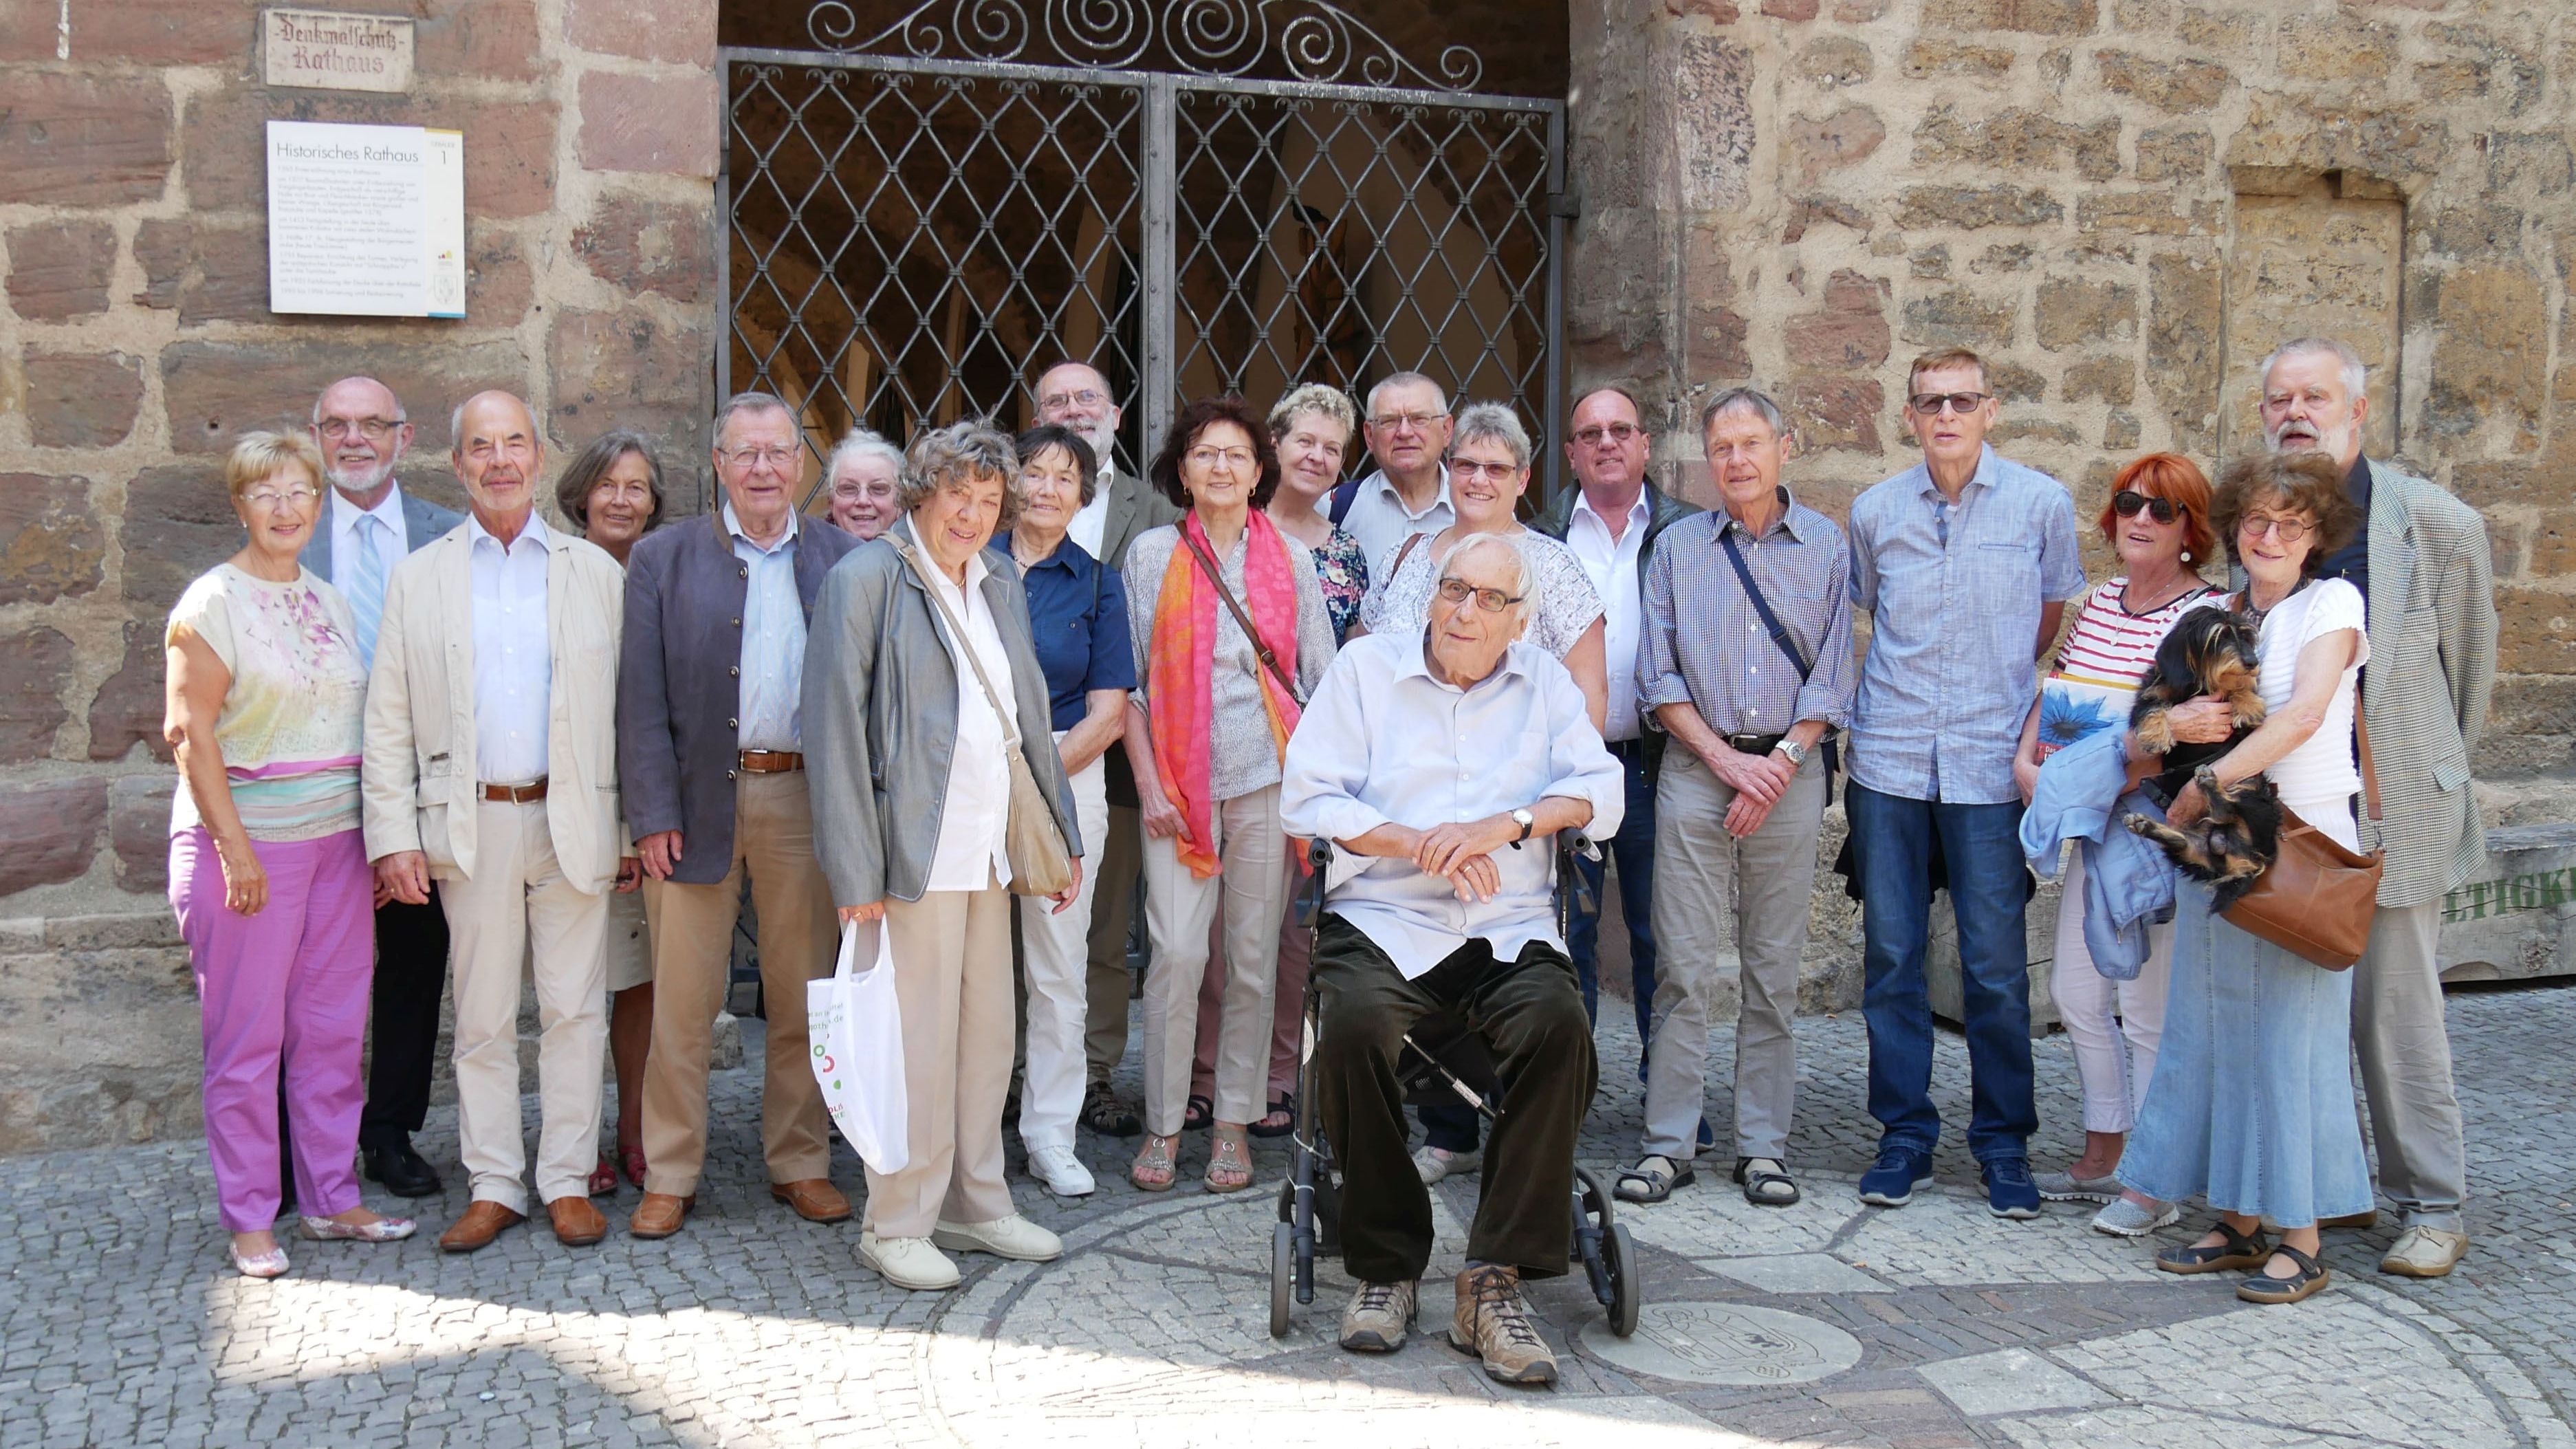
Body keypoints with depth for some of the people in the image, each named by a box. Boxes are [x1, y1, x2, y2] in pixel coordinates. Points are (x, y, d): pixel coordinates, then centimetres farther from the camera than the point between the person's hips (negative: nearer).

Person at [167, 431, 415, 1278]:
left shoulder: (329, 601, 12)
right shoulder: (212, 603, -6)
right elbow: (192, 733, -10)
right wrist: (234, 846, -16)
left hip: (337, 838, 6)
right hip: (247, 837, -5)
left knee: (333, 1028, 8)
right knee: (247, 1037, 1)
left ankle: (331, 1199, 19)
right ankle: (250, 1219, 10)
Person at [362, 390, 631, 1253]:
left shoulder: (596, 572, 7)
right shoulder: (419, 577, 7)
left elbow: (628, 709, 5)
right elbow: (388, 721, 5)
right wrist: (394, 837, -4)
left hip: (572, 822, 0)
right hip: (471, 825, 1)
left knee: (575, 1010, 3)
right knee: (482, 1017, 7)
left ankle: (568, 1181, 14)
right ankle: (494, 1185, 18)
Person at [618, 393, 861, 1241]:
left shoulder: (843, 560, 7)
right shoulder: (663, 560, 4)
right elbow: (642, 699, 0)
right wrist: (653, 814, -8)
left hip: (806, 798, 1)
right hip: (696, 802, -1)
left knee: (803, 994, 9)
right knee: (683, 1001, 4)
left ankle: (800, 1164, 22)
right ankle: (669, 1177, 15)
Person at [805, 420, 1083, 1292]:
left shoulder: (999, 583, 14)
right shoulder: (865, 580, -7)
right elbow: (833, 728, -12)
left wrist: (1063, 835, 16)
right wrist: (854, 871, -16)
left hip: (990, 849, 7)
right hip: (914, 850, -7)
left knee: (989, 1032, 13)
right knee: (918, 1043, -2)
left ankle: (974, 1205, 27)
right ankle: (898, 1227, 12)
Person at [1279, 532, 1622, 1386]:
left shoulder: (1544, 683, 17)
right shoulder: (1367, 667, 10)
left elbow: (1600, 792, 5)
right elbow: (1307, 798, 1)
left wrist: (1502, 826, -11)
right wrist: (1421, 846, -10)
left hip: (1512, 930, 2)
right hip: (1383, 921, -1)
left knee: (1560, 1024, -30)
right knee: (1355, 1026, -33)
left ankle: (1494, 1283, -22)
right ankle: (1387, 1267, -12)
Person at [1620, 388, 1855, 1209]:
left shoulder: (1826, 547, 7)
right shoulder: (1679, 547, 7)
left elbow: (1831, 674, 3)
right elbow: (1659, 677, 3)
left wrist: (1780, 761, -8)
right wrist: (1727, 759, -7)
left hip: (1792, 771, 0)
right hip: (1696, 768, 0)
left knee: (1774, 970, 4)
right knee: (1684, 966, -2)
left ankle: (1764, 1145, 12)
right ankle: (1668, 1143, 4)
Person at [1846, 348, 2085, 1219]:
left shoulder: (2042, 504, 2)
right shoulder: (1874, 512, 7)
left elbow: (2051, 618, 15)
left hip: (1990, 761, -2)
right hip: (1889, 761, 2)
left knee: (1997, 964, -1)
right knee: (1890, 955, 4)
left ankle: (2003, 1142, 13)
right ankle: (1905, 1132, 16)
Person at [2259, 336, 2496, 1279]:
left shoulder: (2435, 523, -6)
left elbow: (2469, 656, 7)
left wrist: (2436, 765, 14)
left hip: (2393, 806, -4)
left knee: (2397, 1010, 0)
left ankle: (2434, 1208, 13)